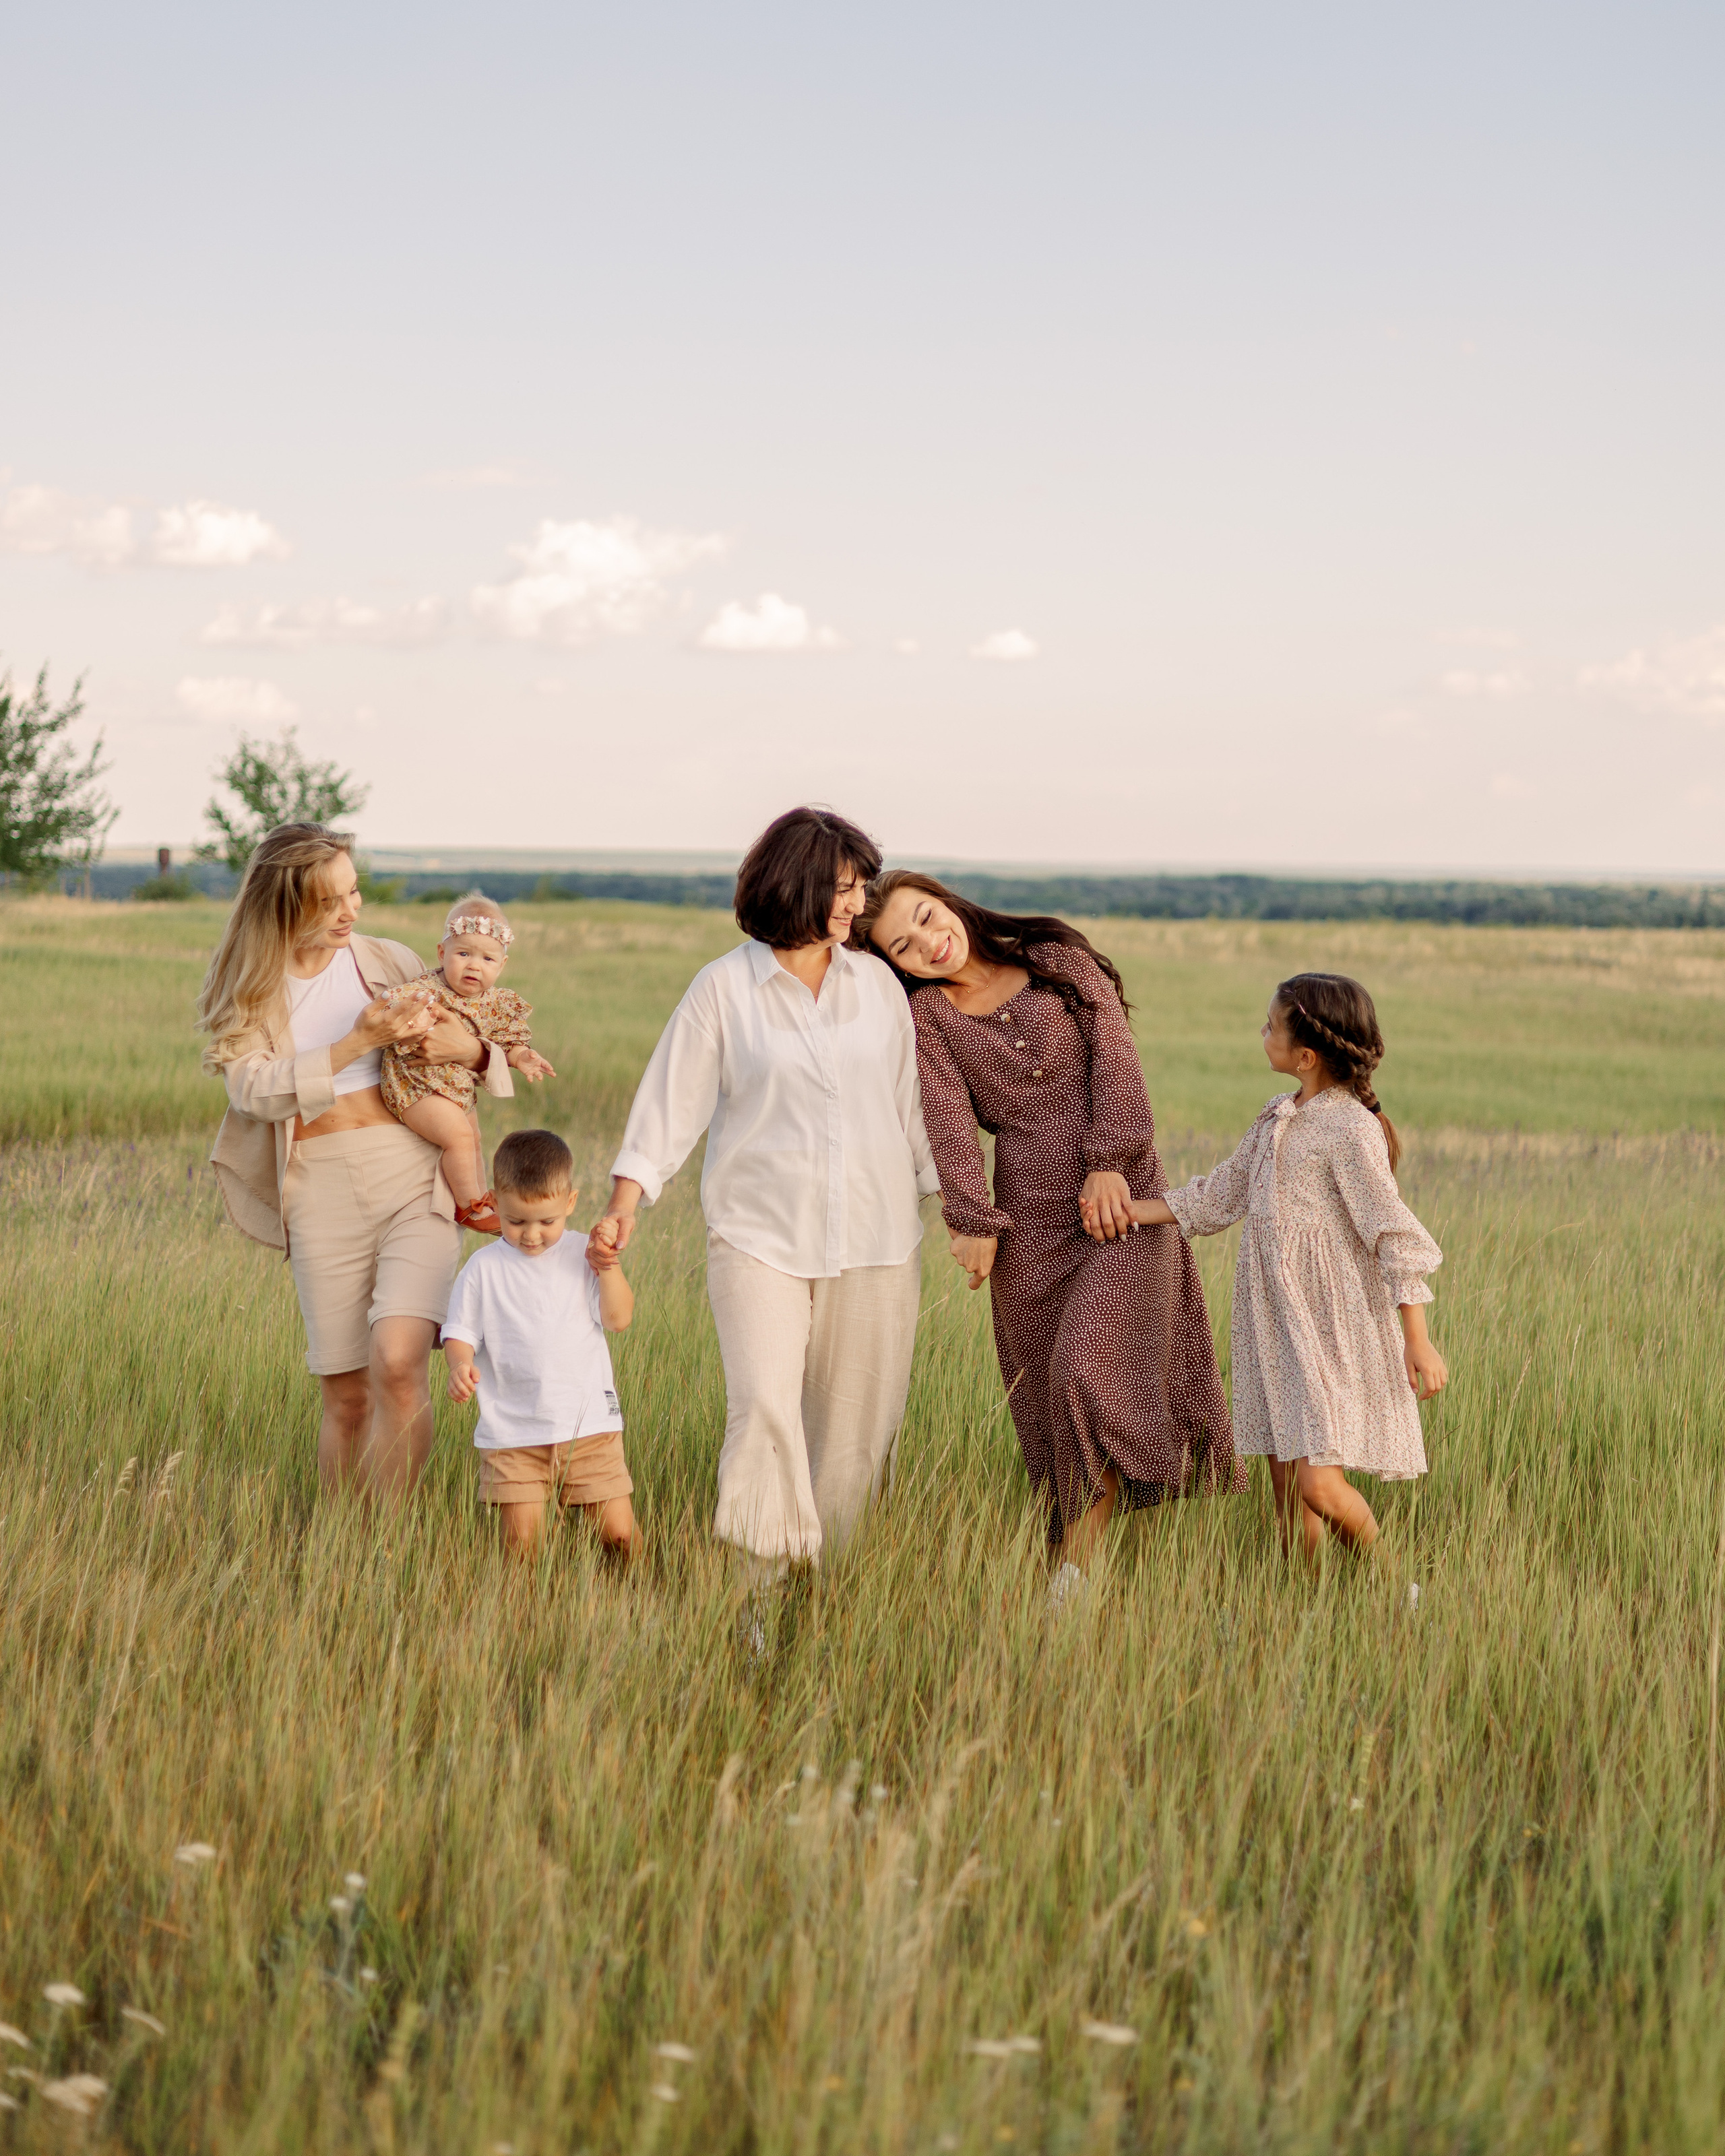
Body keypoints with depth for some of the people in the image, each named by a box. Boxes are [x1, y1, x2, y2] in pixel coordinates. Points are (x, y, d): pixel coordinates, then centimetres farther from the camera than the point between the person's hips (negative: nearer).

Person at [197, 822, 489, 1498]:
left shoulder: (391, 963, 9)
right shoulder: (245, 987, 7)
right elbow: (252, 1089, -9)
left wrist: (470, 1049, -4)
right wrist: (359, 1042, -16)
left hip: (414, 1178, 0)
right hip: (322, 1194, 0)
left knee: (398, 1363, -19)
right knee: (346, 1396, 3)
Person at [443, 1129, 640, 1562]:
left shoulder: (584, 1257, 4)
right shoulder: (484, 1269, 2)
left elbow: (619, 1320, -1)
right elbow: (460, 1331, 3)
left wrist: (609, 1267, -12)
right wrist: (460, 1365, -17)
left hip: (589, 1424, 1)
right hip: (512, 1434, 0)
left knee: (620, 1535, 0)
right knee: (521, 1545, -8)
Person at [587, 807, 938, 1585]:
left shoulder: (878, 983, 10)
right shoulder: (724, 988, 1)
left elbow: (913, 1104, 16)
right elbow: (672, 1102, 0)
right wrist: (623, 1205, -9)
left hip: (876, 1240, 3)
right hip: (759, 1237, -3)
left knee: (855, 1426, 3)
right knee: (763, 1405, -18)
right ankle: (764, 1595, -13)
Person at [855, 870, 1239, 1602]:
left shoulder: (1062, 960, 4)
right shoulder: (926, 1015, 5)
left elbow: (1114, 1059, -3)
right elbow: (948, 1118, -6)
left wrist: (1107, 1163, -14)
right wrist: (970, 1218, -15)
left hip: (1122, 1196, -2)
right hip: (1029, 1219, 2)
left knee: (1091, 1368, -15)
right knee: (1048, 1397, 2)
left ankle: (1075, 1567, -8)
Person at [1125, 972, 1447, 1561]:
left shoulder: (1350, 1128, -13)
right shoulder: (1278, 1117, 12)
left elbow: (1395, 1234, -15)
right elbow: (1220, 1195, 21)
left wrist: (1418, 1342, -17)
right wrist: (1130, 1210, 14)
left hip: (1335, 1332, -8)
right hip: (1279, 1325, 8)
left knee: (1319, 1486, -16)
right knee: (1285, 1491, 9)